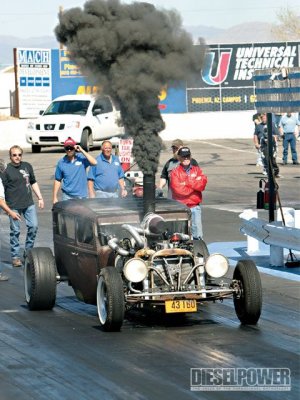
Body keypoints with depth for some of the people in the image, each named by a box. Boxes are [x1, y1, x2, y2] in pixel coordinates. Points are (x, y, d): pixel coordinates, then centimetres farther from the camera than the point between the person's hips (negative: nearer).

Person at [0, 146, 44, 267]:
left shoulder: (27, 166, 9)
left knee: (33, 226, 1)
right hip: (14, 206, -4)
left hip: (29, 204, 4)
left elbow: (33, 183, 21)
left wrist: (40, 198, 14)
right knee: (15, 231, 1)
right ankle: (15, 256, 10)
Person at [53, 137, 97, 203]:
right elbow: (57, 180, 7)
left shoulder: (81, 158, -1)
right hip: (67, 197, 0)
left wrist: (82, 151, -17)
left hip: (82, 196, 0)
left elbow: (94, 162, -18)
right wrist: (55, 197, 4)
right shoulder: (61, 162, 2)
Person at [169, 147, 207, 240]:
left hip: (195, 206, 3)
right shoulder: (175, 172, 0)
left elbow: (202, 184, -5)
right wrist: (195, 185, -4)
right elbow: (178, 189, -13)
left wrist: (187, 182, -11)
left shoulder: (197, 170, 11)